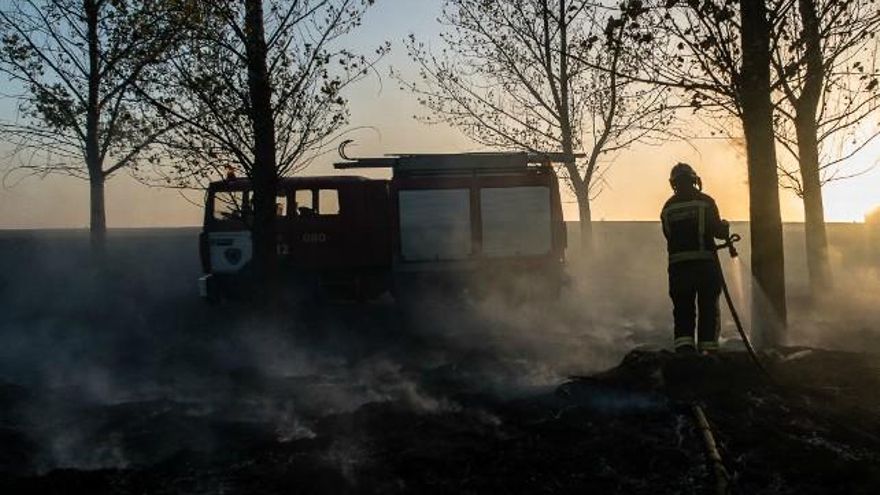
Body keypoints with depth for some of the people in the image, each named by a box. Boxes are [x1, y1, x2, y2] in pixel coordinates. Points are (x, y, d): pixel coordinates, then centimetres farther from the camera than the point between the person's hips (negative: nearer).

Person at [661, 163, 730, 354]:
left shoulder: (667, 208, 7)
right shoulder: (705, 202, -3)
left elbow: (669, 235, 12)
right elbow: (718, 231, -6)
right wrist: (725, 226, 16)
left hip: (678, 265, 3)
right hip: (705, 262, -3)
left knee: (682, 309, 8)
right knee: (708, 308, 5)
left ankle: (683, 348, -3)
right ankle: (707, 348, 1)